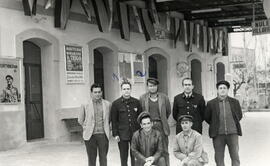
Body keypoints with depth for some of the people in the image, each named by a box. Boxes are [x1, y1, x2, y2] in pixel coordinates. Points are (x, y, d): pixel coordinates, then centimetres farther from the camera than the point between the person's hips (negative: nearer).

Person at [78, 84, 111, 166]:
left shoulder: (107, 104, 5)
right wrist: (87, 128, 9)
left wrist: (106, 128, 11)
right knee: (91, 159, 4)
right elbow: (80, 120, 10)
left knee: (103, 158, 3)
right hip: (90, 135, -1)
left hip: (103, 135, 1)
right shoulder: (85, 105, 1)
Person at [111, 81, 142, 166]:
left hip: (135, 134, 1)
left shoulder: (136, 102, 5)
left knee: (135, 157, 5)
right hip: (122, 135, -1)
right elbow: (114, 120, 0)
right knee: (123, 158, 6)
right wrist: (115, 134, -5)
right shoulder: (116, 103, 0)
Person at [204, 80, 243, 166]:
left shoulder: (235, 102, 6)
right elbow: (207, 118, 12)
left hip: (232, 133, 1)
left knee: (235, 156, 2)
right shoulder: (211, 103, 1)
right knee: (219, 158, 3)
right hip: (218, 134, -1)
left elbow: (239, 115, 19)